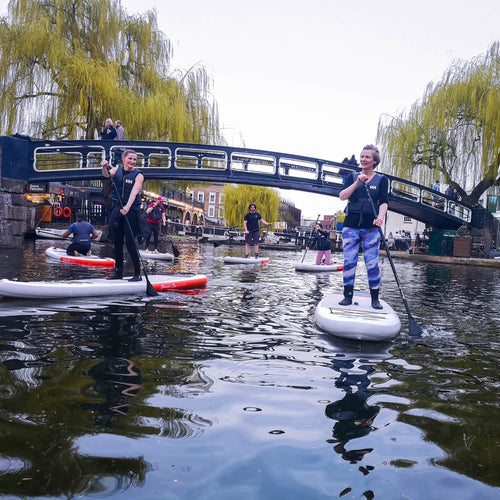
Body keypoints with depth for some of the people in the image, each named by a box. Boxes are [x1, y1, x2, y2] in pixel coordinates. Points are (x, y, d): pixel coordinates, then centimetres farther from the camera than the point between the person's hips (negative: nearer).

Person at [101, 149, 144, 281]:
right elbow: (107, 175, -10)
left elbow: (134, 192, -17)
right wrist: (105, 167, -31)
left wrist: (127, 207, -31)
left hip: (131, 210, -5)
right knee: (117, 242, 8)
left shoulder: (138, 175, -3)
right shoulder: (117, 170, 10)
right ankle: (118, 272, 17)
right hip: (117, 209, 5)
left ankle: (138, 273, -1)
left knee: (130, 242, -8)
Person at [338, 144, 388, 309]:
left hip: (371, 227, -1)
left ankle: (375, 298, 7)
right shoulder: (352, 177, 10)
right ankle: (348, 295, 10)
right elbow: (342, 196, -4)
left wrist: (381, 217, -24)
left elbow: (384, 202, -4)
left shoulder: (381, 179, 7)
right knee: (349, 261, 0)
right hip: (351, 225, 1)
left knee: (372, 263, -2)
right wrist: (358, 182, -14)